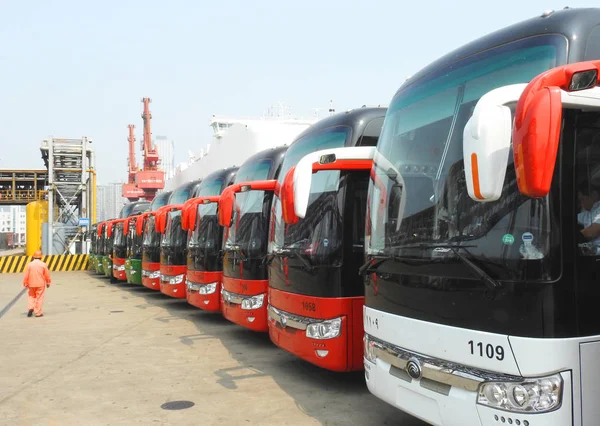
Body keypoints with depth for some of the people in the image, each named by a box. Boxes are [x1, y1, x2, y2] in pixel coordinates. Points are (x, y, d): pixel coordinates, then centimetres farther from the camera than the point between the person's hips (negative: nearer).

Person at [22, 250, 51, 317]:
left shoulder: (29, 264, -3)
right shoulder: (43, 265, -6)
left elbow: (26, 275, -1)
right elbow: (47, 275, 0)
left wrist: (25, 284, 10)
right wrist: (48, 283, 13)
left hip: (31, 284, 2)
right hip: (40, 284, -2)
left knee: (31, 296, 20)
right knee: (39, 298, 3)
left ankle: (30, 307, 2)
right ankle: (38, 313, 5)